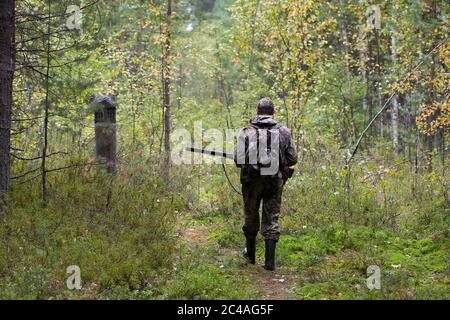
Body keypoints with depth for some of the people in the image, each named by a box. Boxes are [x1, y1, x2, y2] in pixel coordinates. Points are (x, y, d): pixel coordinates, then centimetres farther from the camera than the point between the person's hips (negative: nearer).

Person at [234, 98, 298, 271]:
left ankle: (250, 253, 32)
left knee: (251, 216, 18)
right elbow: (293, 158, 1)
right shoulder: (283, 132, -2)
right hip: (275, 181, 0)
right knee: (271, 219, 5)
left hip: (252, 180, 0)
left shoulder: (247, 132, -4)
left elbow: (238, 159, -4)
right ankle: (270, 261, -2)